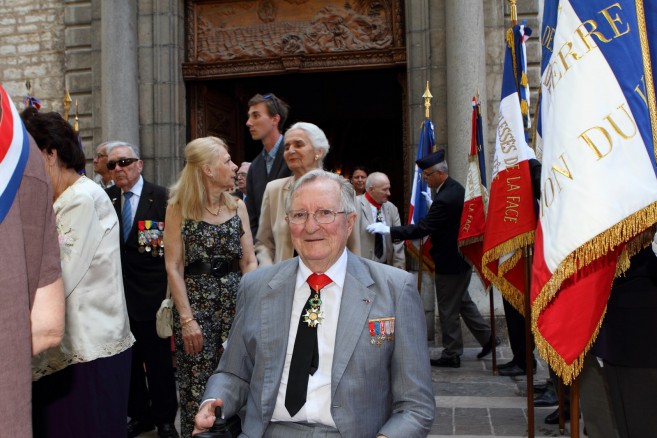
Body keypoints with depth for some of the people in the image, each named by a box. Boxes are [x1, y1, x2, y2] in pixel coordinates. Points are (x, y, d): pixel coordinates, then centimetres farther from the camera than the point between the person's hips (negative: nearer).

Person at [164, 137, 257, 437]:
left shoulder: (237, 207, 7)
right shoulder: (179, 208, -3)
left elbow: (249, 262, 6)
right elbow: (174, 267, -6)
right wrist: (187, 319, -11)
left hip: (235, 302, 3)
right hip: (194, 302, -3)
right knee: (197, 389, 3)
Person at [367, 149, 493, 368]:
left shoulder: (445, 199, -27)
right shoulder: (456, 188, 5)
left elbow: (423, 228, -27)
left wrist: (389, 230, -25)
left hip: (450, 263, -10)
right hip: (462, 257, 10)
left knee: (448, 309, 3)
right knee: (463, 301, 23)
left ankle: (451, 355, 15)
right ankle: (486, 337, 31)